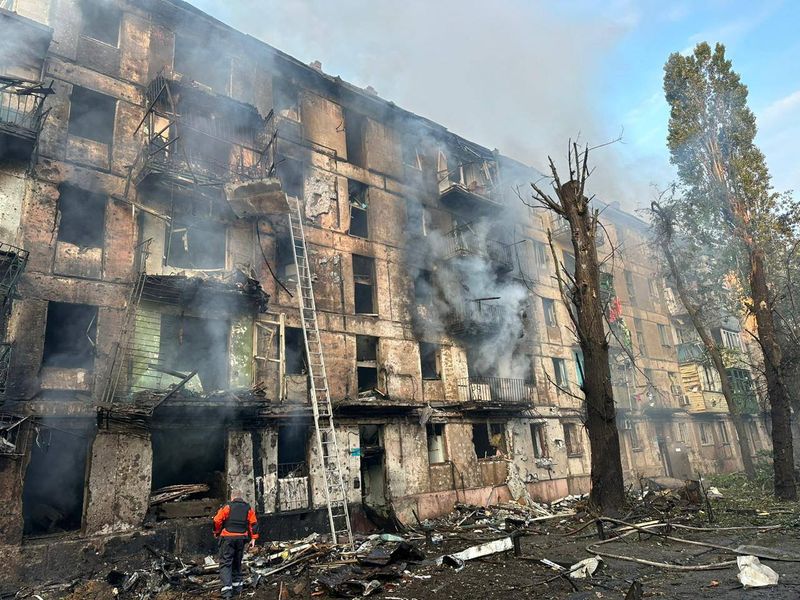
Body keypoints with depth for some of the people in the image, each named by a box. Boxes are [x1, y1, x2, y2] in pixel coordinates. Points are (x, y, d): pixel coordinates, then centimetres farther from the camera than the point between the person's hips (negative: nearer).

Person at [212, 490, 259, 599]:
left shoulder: (227, 506, -2)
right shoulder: (248, 508, 9)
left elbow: (217, 520, -7)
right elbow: (254, 523, 4)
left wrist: (217, 533, 8)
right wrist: (253, 538, 6)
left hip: (228, 538, -4)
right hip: (241, 538, 4)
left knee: (225, 563, -1)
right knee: (237, 562, 21)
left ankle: (227, 589, -12)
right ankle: (237, 586, 28)